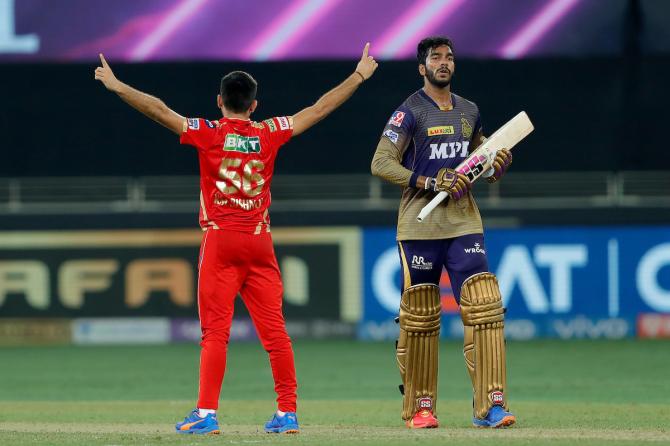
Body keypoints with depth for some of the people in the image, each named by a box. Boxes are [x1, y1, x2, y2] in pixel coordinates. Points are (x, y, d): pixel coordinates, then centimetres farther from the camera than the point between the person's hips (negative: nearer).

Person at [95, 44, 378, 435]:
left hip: (221, 241, -2)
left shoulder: (208, 134, -2)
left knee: (216, 332, -4)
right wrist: (360, 76, 23)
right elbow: (320, 109, 13)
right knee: (274, 329, 4)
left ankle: (207, 413, -10)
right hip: (260, 241, 2)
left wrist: (117, 86, -3)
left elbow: (160, 111, -9)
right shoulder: (270, 134, 5)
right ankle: (288, 413, 5)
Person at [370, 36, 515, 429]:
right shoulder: (410, 113, -4)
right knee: (420, 317, 0)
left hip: (464, 220, 4)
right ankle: (420, 407, 11)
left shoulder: (469, 112, 14)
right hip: (420, 225, -4)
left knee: (484, 306, -9)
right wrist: (430, 183, -18)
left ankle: (490, 405, -12)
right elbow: (382, 163, -10)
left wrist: (498, 164, 4)